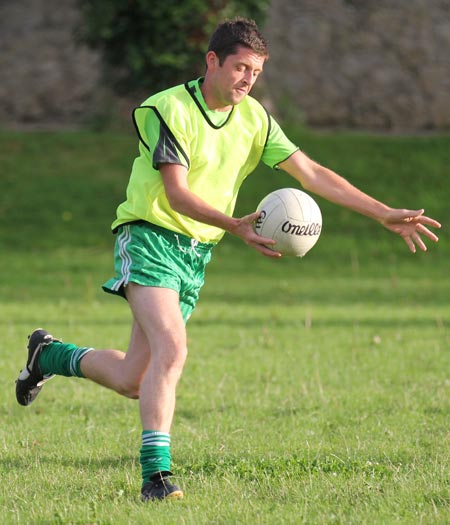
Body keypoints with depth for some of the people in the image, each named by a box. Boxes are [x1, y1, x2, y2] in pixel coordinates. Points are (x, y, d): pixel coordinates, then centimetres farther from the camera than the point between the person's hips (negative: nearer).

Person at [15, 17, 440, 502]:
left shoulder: (253, 118, 5)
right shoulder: (168, 110, -13)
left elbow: (311, 173, 4)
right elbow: (177, 193, -19)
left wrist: (386, 215, -2)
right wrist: (234, 226, -35)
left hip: (197, 252, 6)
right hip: (151, 238, -6)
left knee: (132, 380, 5)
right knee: (171, 349, -26)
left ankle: (49, 354, 32)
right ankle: (155, 475, -24)